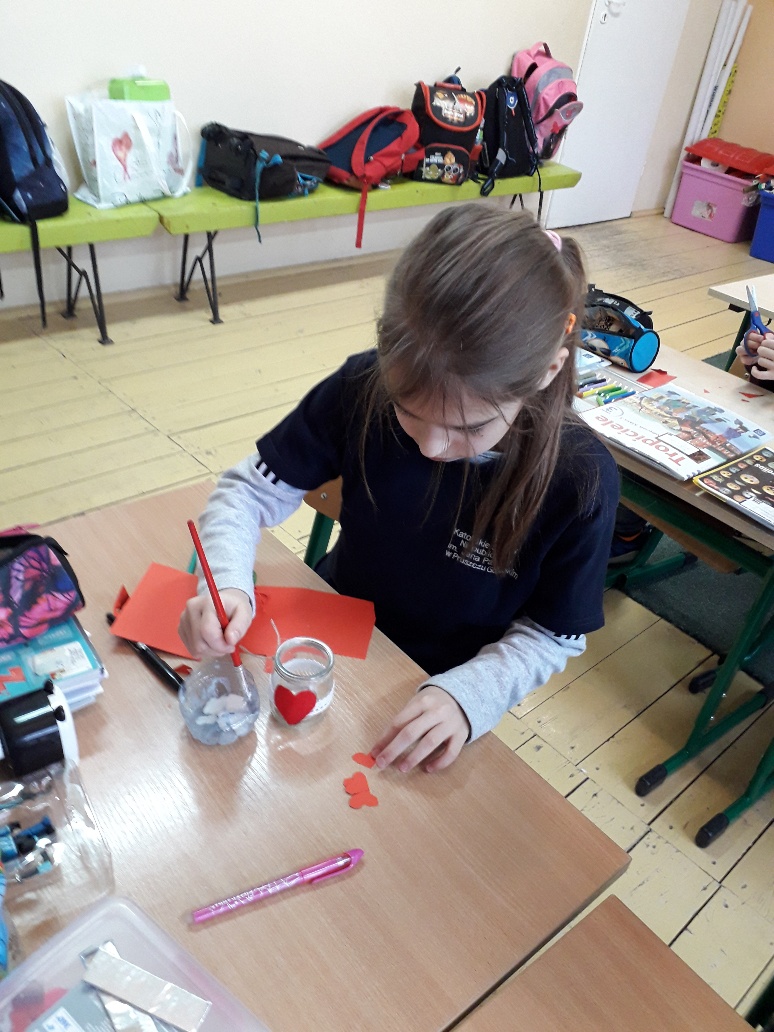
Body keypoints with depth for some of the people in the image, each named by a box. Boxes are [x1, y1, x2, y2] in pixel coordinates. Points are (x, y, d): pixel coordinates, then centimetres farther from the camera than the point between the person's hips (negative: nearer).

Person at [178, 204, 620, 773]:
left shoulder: (581, 480, -25)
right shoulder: (365, 388, -23)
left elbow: (550, 636, -12)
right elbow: (250, 489, -13)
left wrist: (465, 695, -30)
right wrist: (228, 585, -32)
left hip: (435, 691, -1)